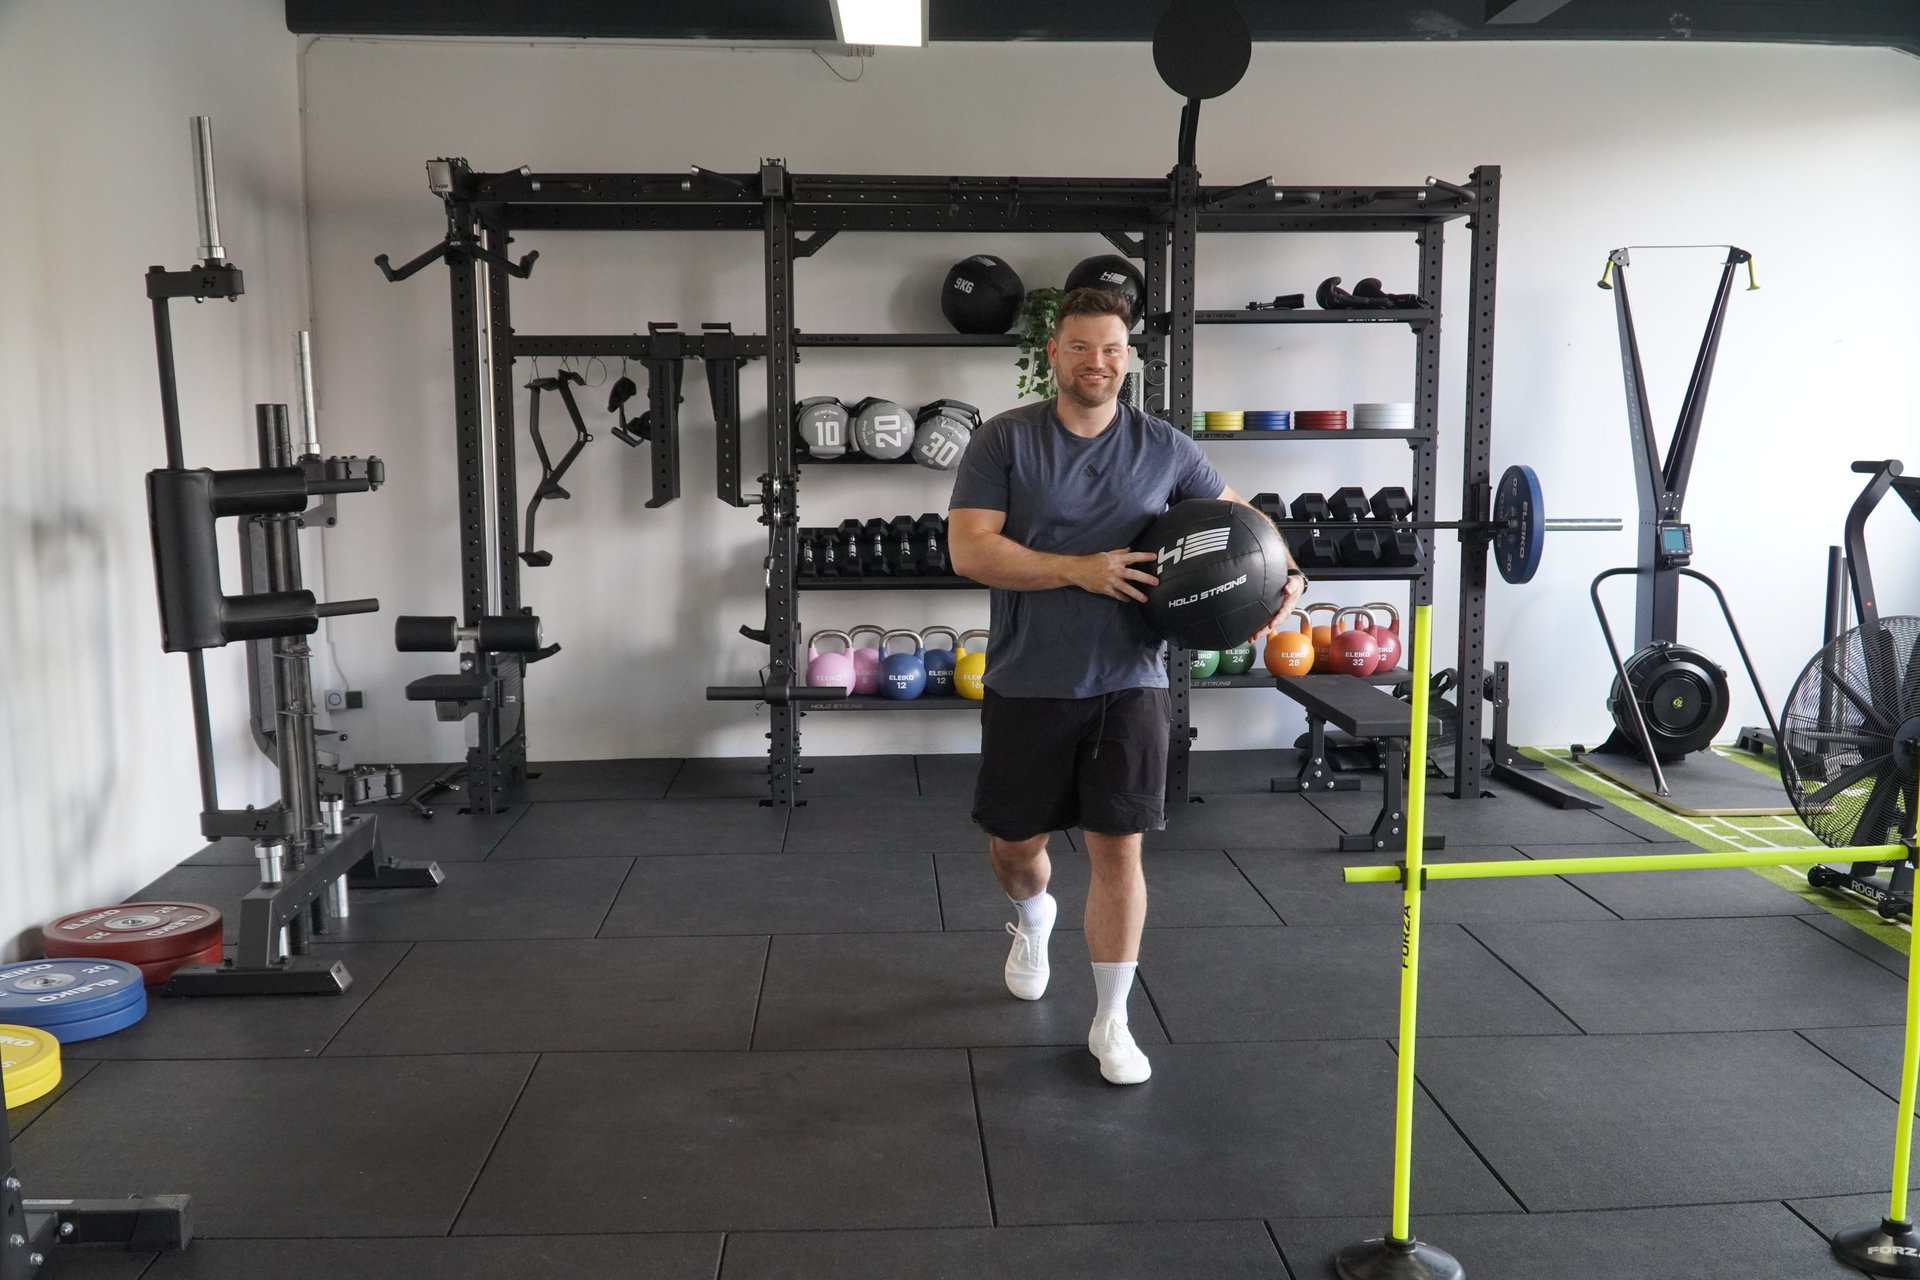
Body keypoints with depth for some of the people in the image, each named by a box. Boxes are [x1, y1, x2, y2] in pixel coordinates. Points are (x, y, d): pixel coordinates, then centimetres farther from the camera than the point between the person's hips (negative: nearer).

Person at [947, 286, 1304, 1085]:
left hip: (1127, 684, 0)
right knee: (1014, 841, 14)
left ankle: (1111, 1022, 13)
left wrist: (1286, 576, -3)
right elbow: (968, 550, -14)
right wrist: (1080, 570, -22)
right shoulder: (1004, 442, -5)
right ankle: (1033, 920, 50)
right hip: (1026, 685, 0)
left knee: (1118, 848, -1)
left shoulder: (1165, 448, 1)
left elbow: (1236, 514, 15)